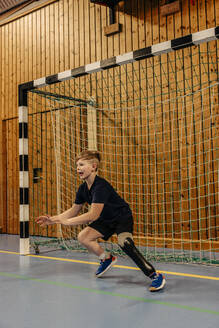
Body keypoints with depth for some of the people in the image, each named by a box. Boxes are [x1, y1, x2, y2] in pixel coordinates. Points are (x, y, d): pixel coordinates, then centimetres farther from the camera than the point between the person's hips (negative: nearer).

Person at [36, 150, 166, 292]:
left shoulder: (100, 186, -30)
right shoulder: (83, 188, -3)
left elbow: (93, 215, -36)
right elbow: (74, 210, 9)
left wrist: (66, 221, -34)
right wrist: (53, 219, -3)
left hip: (123, 216, -9)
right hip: (106, 219, 9)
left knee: (124, 242, -33)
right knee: (83, 237, 0)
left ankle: (155, 276, -25)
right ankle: (107, 259, 26)